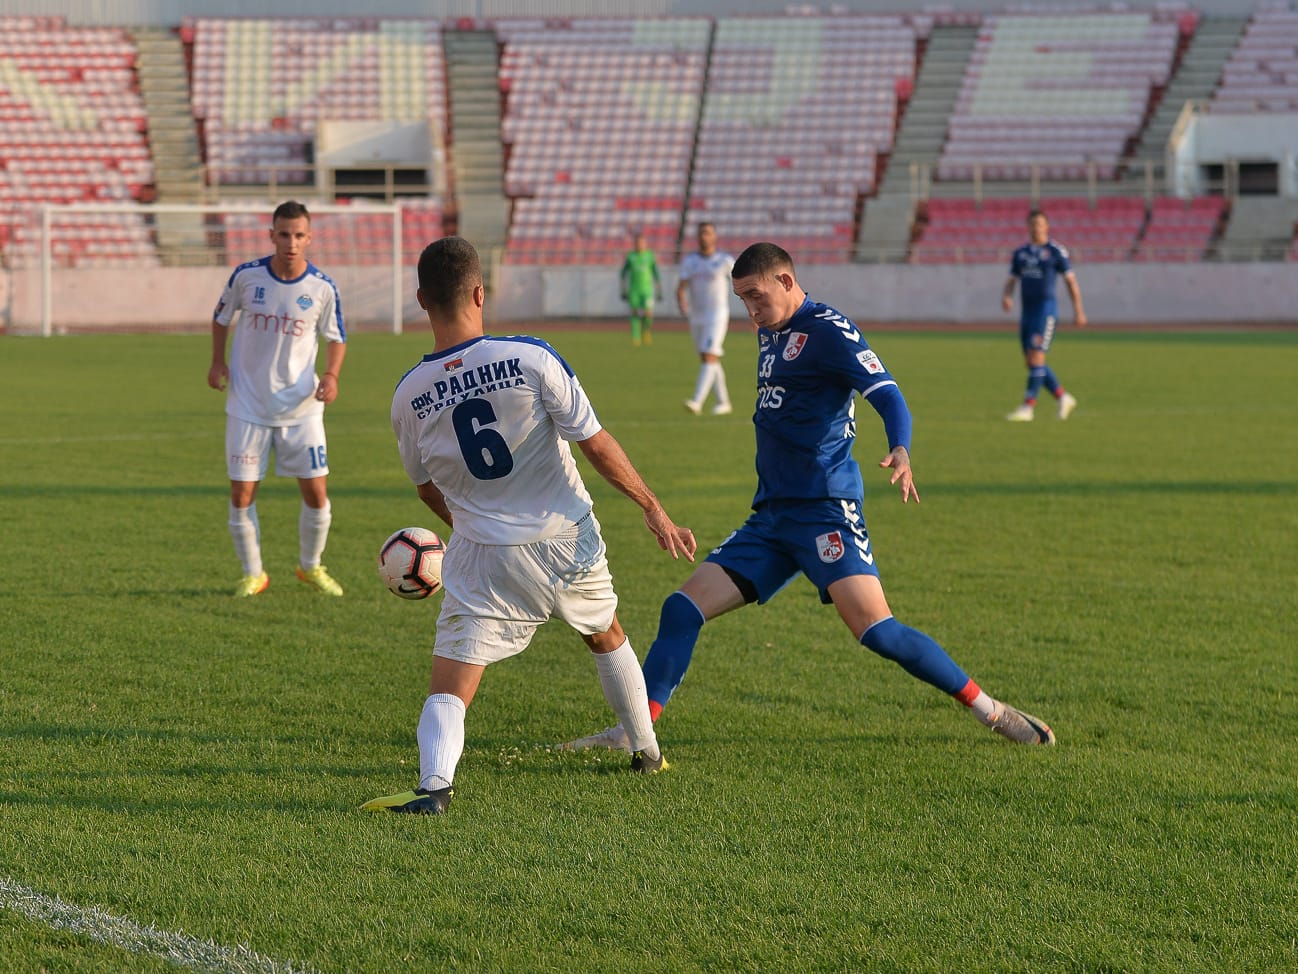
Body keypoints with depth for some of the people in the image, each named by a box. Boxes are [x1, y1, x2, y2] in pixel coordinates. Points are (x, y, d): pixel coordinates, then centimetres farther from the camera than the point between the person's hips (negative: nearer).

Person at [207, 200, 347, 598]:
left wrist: (331, 375, -11)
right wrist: (218, 361, -2)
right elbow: (221, 316, 10)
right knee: (242, 495, -1)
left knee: (316, 493, -1)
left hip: (301, 408, 0)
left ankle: (311, 566, 23)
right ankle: (253, 574, 17)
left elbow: (336, 338, 6)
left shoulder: (322, 288, -9)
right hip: (248, 406, 0)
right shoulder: (246, 276, -9)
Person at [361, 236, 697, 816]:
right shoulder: (530, 359, -15)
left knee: (448, 692, -3)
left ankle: (434, 784, -29)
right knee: (607, 636, 29)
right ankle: (646, 751, 43)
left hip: (483, 559, -1)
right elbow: (596, 444, -10)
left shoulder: (408, 395, -7)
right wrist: (653, 509, 2)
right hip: (568, 544, 1)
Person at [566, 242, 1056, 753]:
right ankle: (634, 733, 1)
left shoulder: (828, 331, -8)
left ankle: (991, 711, -9)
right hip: (772, 515, 8)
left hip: (824, 509, -8)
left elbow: (887, 394, -19)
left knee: (877, 631, -20)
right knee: (682, 609, -1)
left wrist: (901, 453, -36)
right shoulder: (770, 334, 18)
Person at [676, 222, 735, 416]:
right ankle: (723, 402, 24)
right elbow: (681, 287, -2)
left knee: (709, 358, -17)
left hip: (717, 316, -6)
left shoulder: (725, 260, -5)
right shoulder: (689, 261, 6)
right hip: (696, 318, 6)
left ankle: (697, 402, -27)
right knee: (710, 361, 12)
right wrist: (681, 302, -26)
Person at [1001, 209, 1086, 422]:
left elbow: (1071, 281, 1)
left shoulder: (1056, 252, -3)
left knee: (1036, 358, -14)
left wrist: (1078, 310, 0)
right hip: (1026, 311, 7)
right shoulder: (1020, 254, 12)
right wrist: (1006, 297, -9)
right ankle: (1063, 398, 21)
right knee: (1031, 362, 7)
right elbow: (1011, 282, 13)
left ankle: (1027, 408, -15)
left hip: (1045, 310, -7)